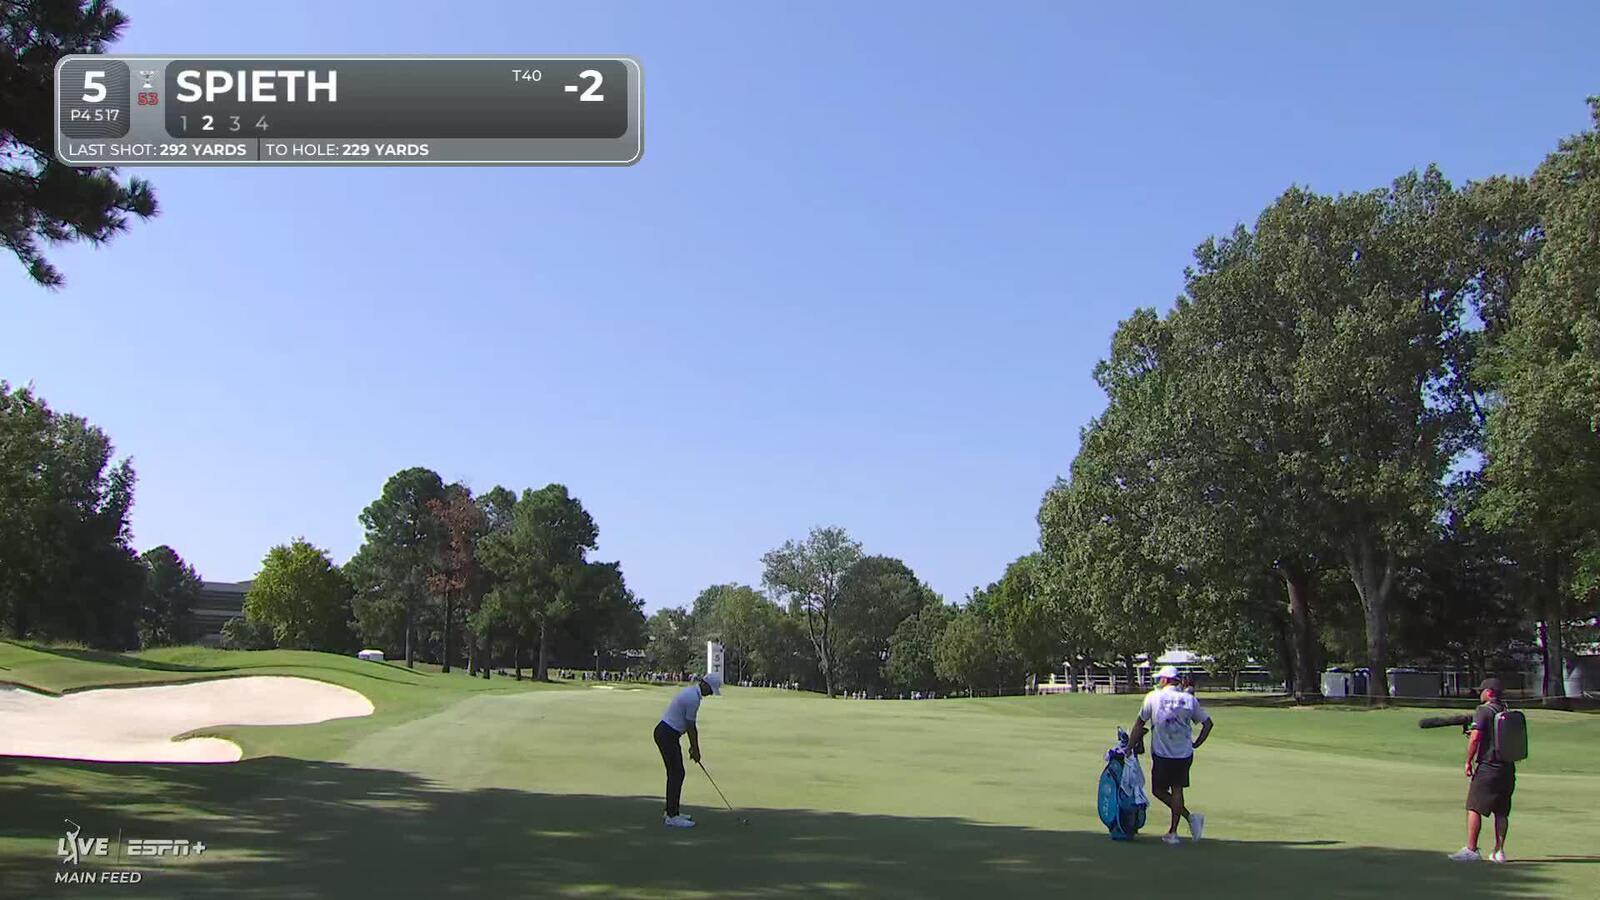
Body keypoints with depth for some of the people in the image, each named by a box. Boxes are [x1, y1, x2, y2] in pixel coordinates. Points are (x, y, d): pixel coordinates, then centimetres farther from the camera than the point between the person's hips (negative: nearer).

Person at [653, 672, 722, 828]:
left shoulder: (691, 691, 11)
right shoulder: (694, 698, -20)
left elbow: (689, 725, 17)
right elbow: (690, 727, -12)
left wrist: (694, 747, 18)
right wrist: (695, 750, -1)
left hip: (665, 733, 10)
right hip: (667, 735, -10)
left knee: (675, 772, 15)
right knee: (677, 773, -6)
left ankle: (671, 811, 23)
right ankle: (672, 817, -4)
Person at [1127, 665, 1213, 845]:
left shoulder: (1153, 697, -4)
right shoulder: (1189, 699, 3)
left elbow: (1139, 723, 2)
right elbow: (1207, 723, 6)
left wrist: (1129, 747, 10)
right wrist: (1196, 744, 15)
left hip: (1162, 754, -3)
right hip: (1185, 754, 3)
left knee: (1158, 790, 9)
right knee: (1177, 790, 12)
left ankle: (1189, 815, -6)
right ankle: (1173, 833, 12)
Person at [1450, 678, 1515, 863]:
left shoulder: (1483, 711, -9)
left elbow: (1475, 737, -18)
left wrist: (1468, 761, -9)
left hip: (1487, 767, -7)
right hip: (1508, 768, 7)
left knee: (1474, 808, -5)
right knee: (1501, 811, 11)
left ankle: (1471, 850, -9)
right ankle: (1499, 851, 13)